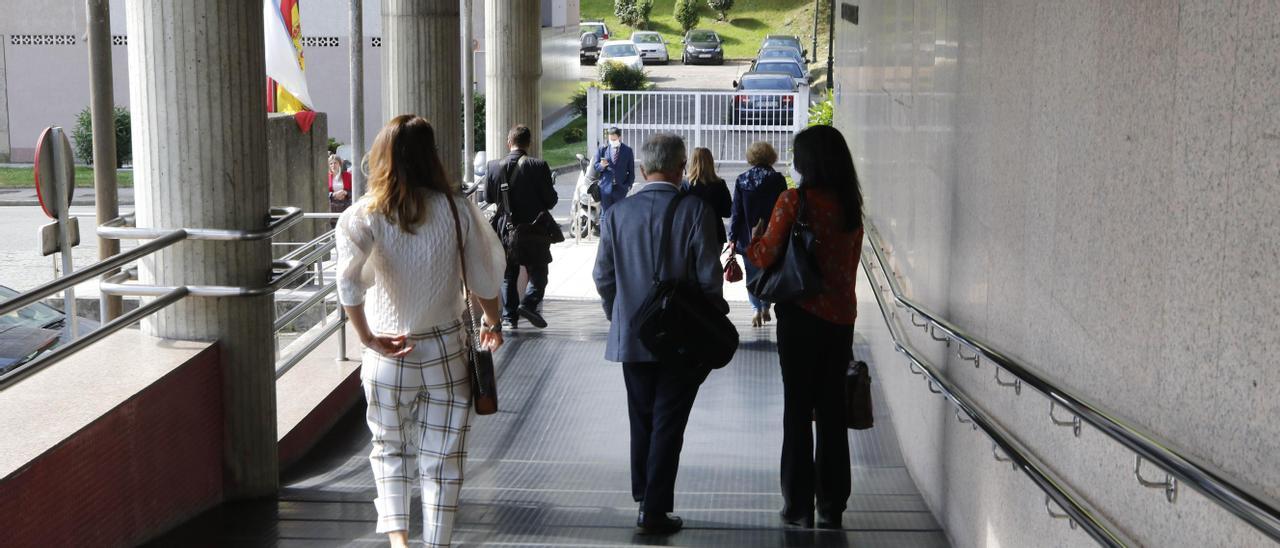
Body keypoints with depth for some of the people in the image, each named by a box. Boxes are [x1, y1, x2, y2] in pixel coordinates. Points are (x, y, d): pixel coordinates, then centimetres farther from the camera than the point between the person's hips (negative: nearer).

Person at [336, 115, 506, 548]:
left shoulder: (366, 214, -9)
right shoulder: (455, 208, -6)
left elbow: (349, 280, -25)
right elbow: (485, 276, 0)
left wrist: (367, 337, -14)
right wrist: (492, 324, 16)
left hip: (388, 355, 0)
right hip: (446, 351, 0)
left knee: (390, 450, 20)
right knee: (442, 459, 11)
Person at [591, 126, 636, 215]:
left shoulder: (628, 150, 5)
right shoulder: (602, 149, 5)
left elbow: (631, 171, 8)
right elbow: (594, 166, 6)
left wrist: (629, 185, -1)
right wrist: (601, 165, -16)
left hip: (621, 188, 0)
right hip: (606, 187, 0)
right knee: (605, 214, -1)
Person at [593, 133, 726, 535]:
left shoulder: (618, 214, -2)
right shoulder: (695, 211, -12)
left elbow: (603, 277, 2)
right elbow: (709, 277, -13)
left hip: (631, 337, 3)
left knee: (642, 422, 17)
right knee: (668, 424, 4)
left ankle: (643, 498, 28)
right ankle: (655, 510, 5)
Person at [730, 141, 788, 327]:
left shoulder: (742, 180, -3)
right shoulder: (778, 179, -5)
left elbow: (736, 212, -2)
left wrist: (733, 238, 2)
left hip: (748, 236, 0)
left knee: (752, 272, 8)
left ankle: (757, 309, -4)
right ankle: (765, 307, 15)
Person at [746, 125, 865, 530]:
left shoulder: (794, 200, -11)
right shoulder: (850, 205, 5)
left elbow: (765, 256, -9)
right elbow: (849, 262, 10)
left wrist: (754, 238, 10)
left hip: (801, 314, -5)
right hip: (841, 315, 5)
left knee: (798, 410, 4)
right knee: (833, 410, 10)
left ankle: (799, 507, 9)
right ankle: (832, 507, 16)